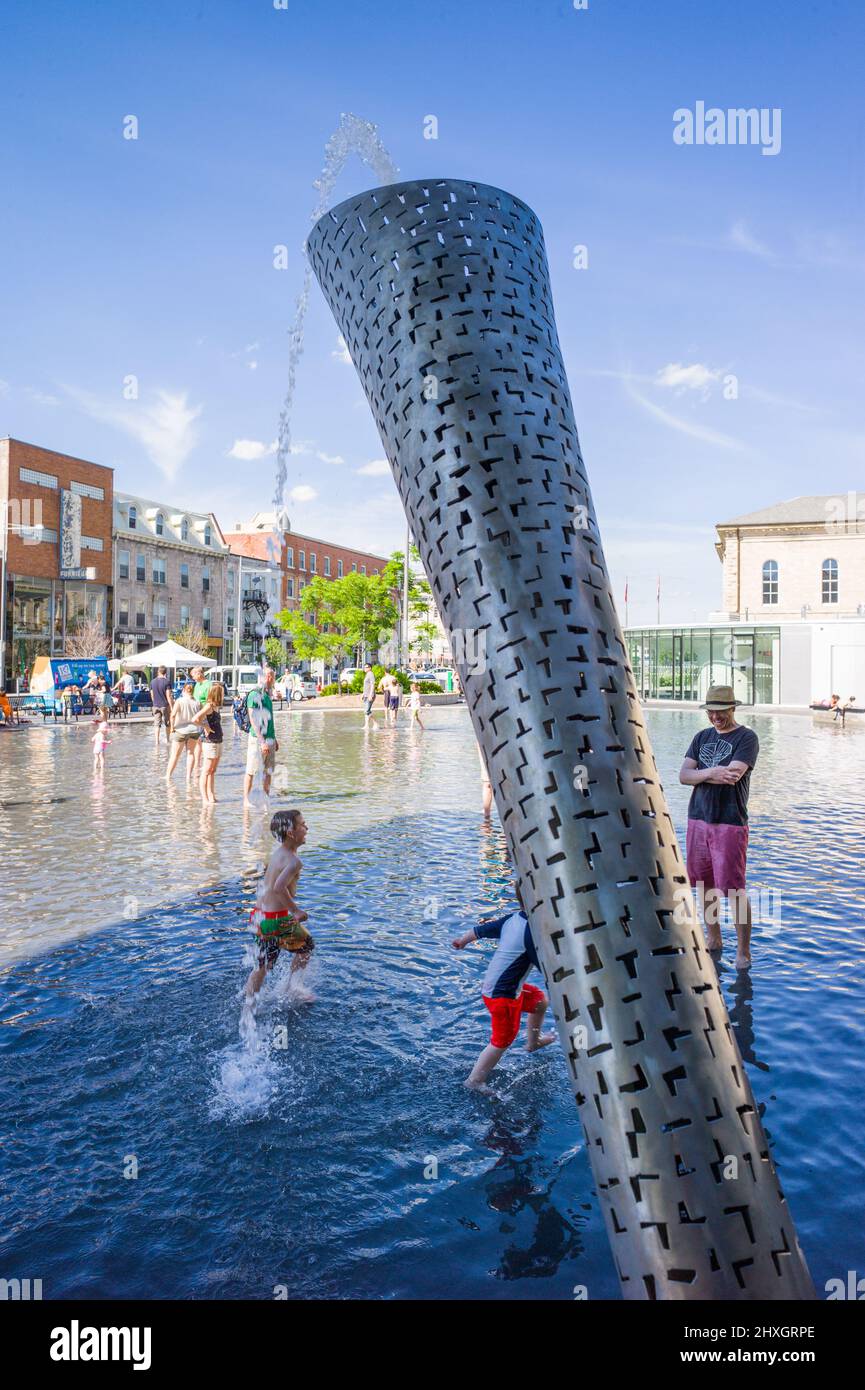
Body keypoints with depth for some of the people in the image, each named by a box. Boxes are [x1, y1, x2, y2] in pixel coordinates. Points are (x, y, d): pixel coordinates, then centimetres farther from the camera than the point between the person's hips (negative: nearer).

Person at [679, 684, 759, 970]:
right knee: (704, 884, 12)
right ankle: (713, 939, 27)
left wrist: (701, 772, -7)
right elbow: (683, 776, 1)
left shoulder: (747, 738, -5)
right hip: (698, 819, 6)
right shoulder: (702, 737, 12)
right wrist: (714, 774, -14)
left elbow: (733, 775, -20)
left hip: (730, 823, -6)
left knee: (734, 890, -5)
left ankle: (744, 950, 7)